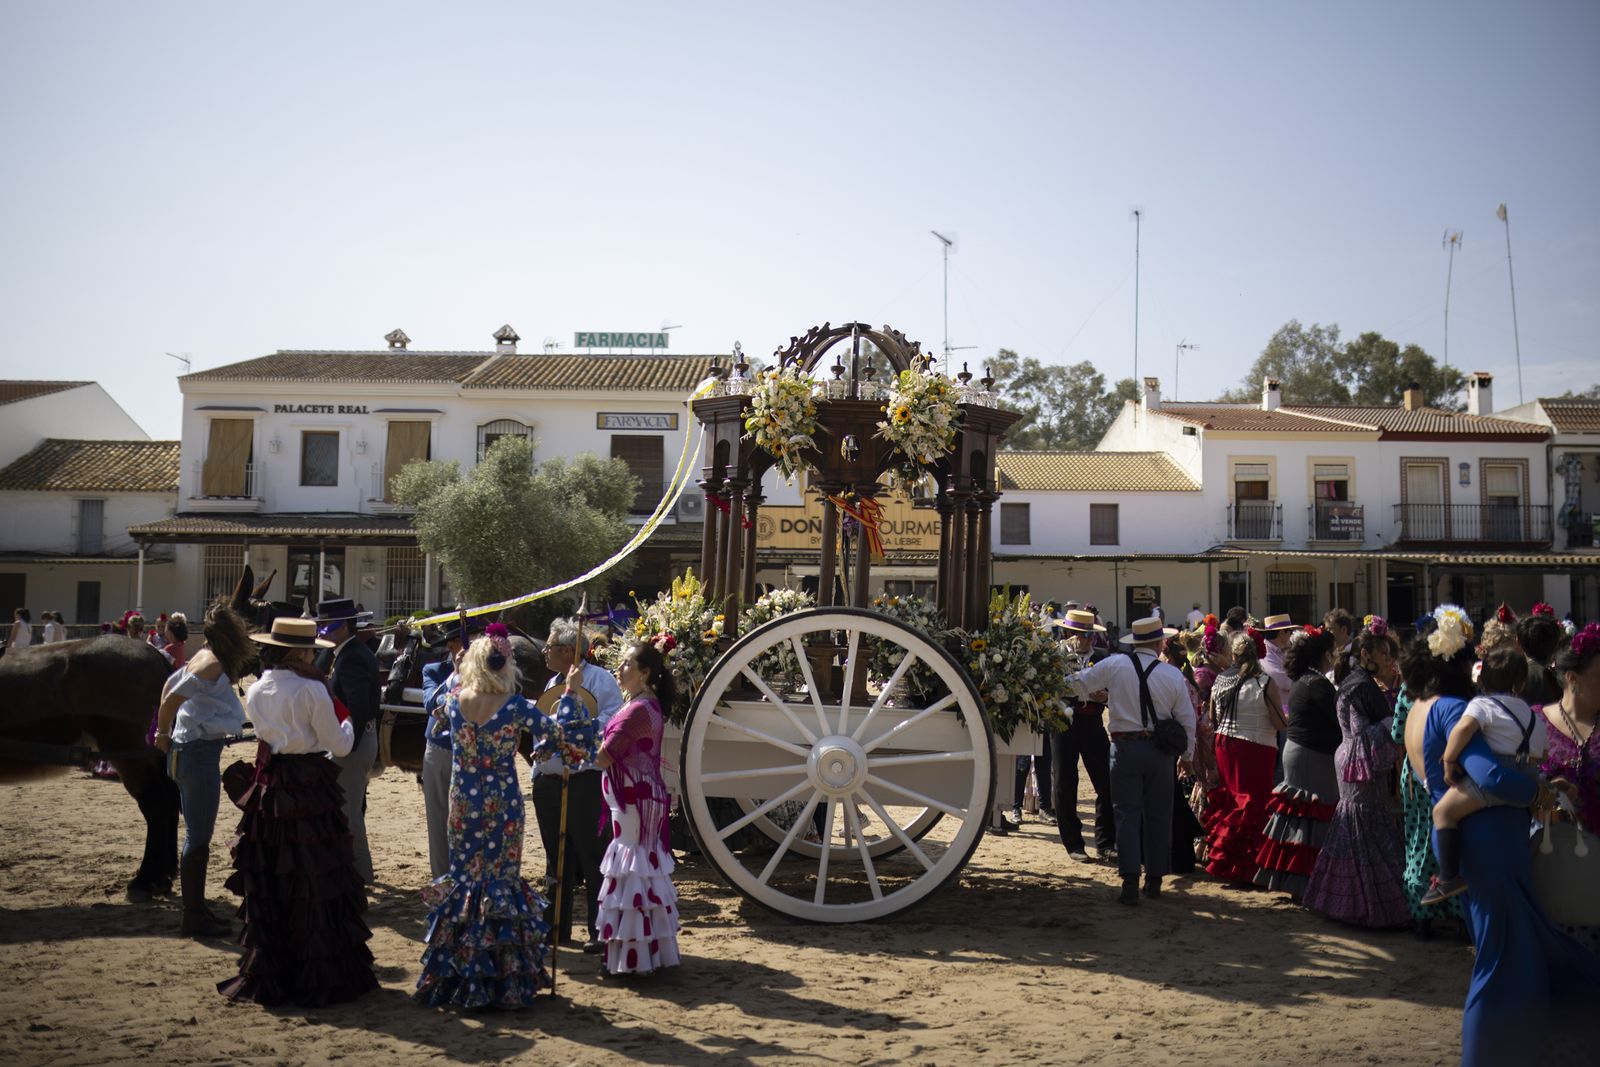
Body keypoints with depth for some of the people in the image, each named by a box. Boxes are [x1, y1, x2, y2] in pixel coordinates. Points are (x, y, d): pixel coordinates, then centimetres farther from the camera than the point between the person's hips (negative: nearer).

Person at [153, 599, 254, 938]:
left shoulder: (203, 658, 10)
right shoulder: (214, 664, -17)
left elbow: (170, 684, 22)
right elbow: (171, 698, -21)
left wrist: (165, 733, 23)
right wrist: (163, 736, -6)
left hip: (186, 750, 10)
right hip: (201, 753, -10)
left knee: (197, 836, 16)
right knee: (199, 837, -2)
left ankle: (195, 910, 25)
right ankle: (194, 918, 5)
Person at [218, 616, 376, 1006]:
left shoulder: (256, 692, 3)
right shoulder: (312, 690, -13)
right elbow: (338, 745, -7)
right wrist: (346, 724, 12)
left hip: (268, 789, 5)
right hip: (310, 788, -5)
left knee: (267, 885, 13)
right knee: (314, 886, 4)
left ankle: (266, 977, 20)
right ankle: (320, 977, 12)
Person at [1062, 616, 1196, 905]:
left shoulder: (1115, 665, -6)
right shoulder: (1173, 674, -3)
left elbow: (1079, 682, 6)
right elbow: (1187, 718, 4)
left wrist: (1097, 694, 28)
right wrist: (1187, 753, 19)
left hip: (1125, 747, -1)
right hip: (1160, 749, 1)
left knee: (1127, 814, 3)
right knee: (1158, 814, 12)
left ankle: (1130, 882, -4)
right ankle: (1154, 881, 19)